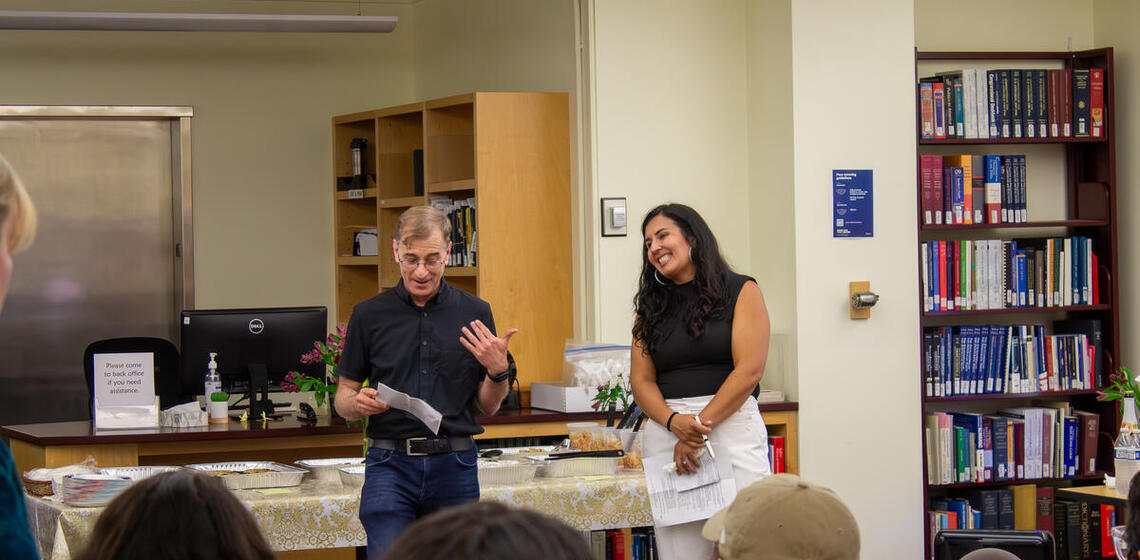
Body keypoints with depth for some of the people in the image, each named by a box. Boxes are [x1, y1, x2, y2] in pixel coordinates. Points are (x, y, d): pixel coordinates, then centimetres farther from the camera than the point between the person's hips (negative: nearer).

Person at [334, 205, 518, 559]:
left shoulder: (475, 314, 6)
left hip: (454, 467, 1)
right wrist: (358, 403, -13)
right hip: (391, 464, -1)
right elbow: (343, 396, 10)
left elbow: (488, 406, 10)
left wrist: (499, 371, -10)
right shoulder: (369, 315, 5)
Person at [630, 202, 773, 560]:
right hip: (665, 432, 3)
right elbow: (641, 381, 8)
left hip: (733, 427, -3)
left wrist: (699, 426, -11)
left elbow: (749, 370, -5)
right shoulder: (651, 306, 15)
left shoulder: (740, 292, 5)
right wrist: (675, 422, -11)